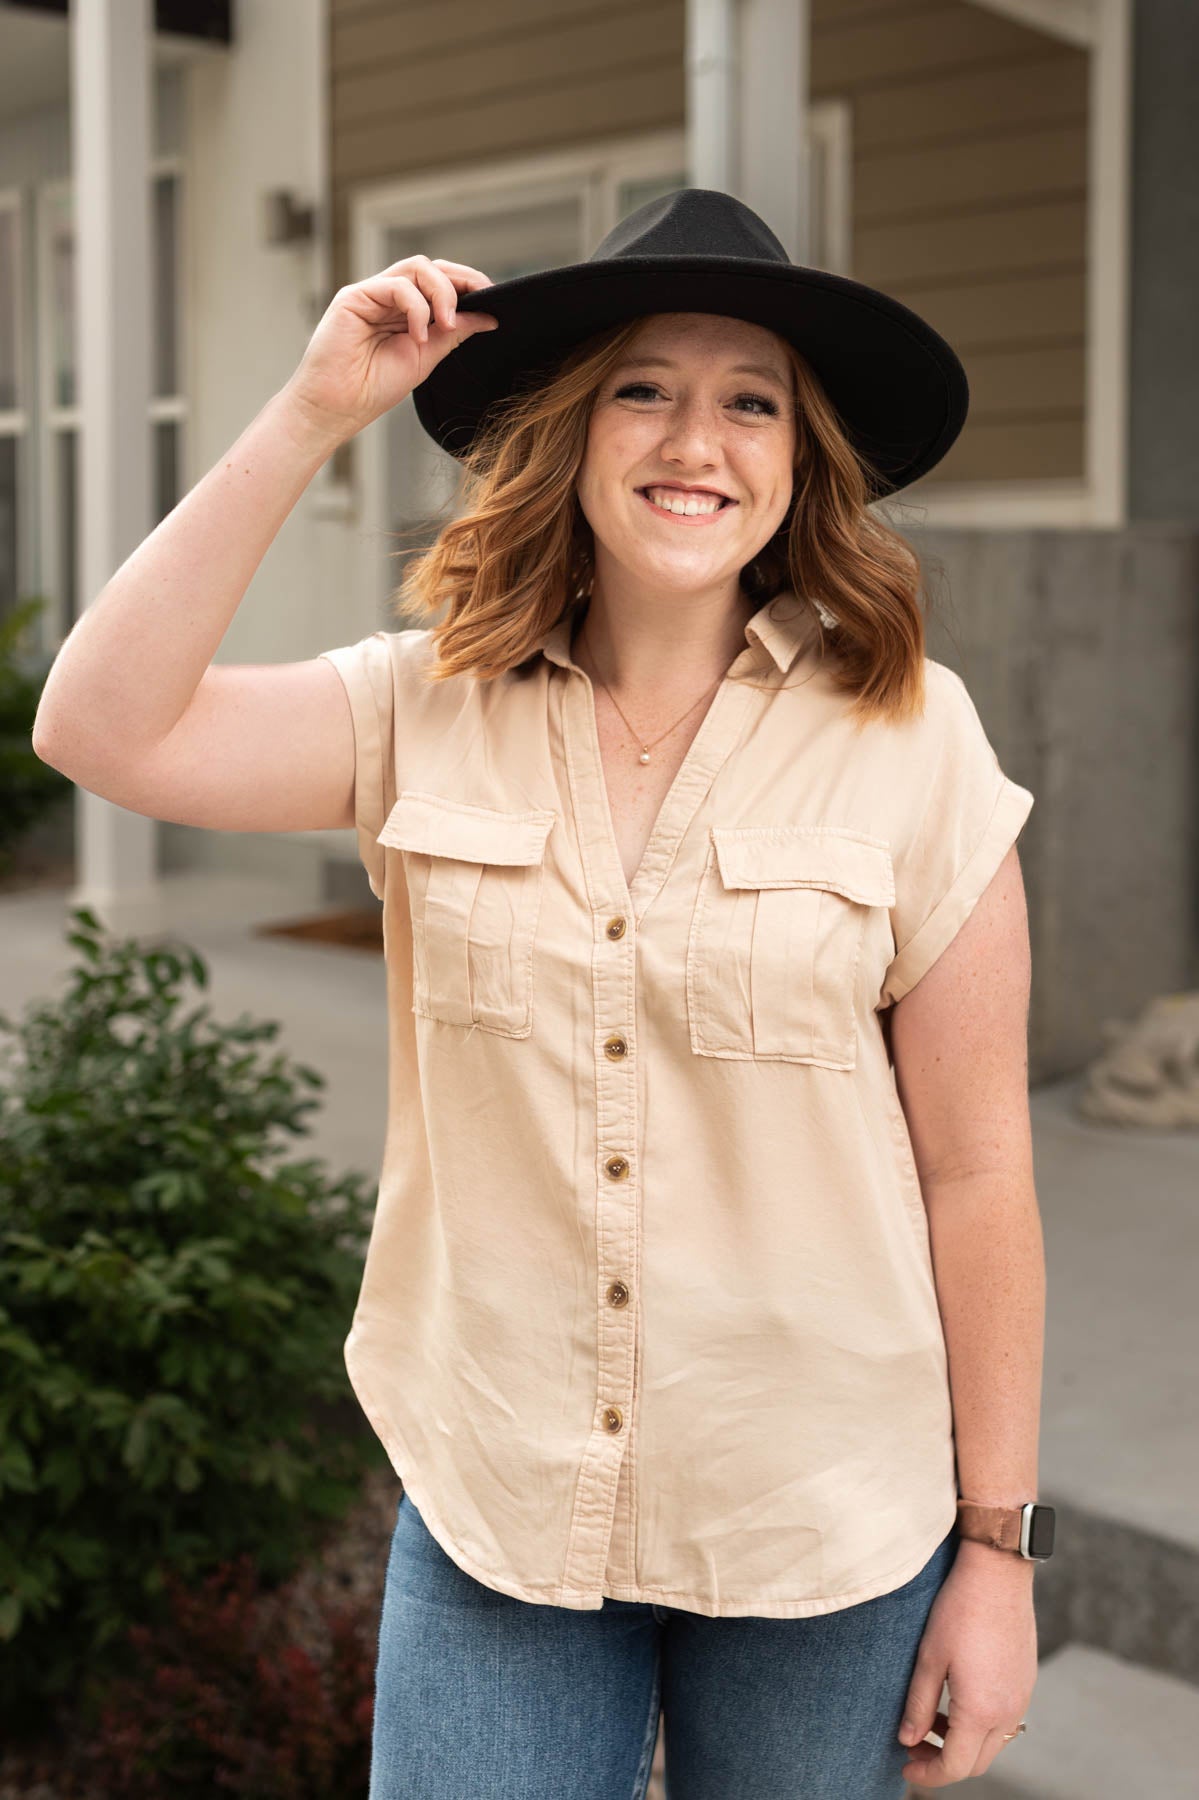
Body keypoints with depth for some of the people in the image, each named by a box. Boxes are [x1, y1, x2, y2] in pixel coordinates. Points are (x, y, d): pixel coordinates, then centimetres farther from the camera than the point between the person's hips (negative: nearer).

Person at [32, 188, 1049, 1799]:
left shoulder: (907, 736, -11)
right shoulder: (432, 710, -4)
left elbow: (977, 1170, -8)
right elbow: (104, 728, -14)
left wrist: (998, 1545, -3)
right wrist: (311, 416, -16)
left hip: (822, 1537, -1)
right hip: (491, 1505, 1)